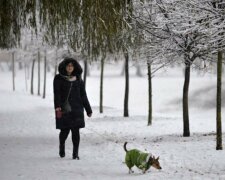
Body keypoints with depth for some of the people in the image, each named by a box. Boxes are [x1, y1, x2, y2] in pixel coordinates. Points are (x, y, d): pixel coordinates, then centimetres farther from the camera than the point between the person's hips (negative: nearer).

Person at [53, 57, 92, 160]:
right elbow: (57, 94, -7)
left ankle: (75, 154, 1)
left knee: (76, 131, -4)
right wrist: (57, 107, -20)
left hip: (76, 109, 2)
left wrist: (88, 110, 11)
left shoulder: (78, 80, 11)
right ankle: (61, 147, 31)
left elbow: (83, 96, 13)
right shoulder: (59, 79, 2)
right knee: (64, 131, 2)